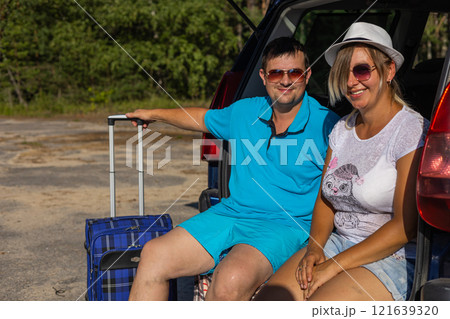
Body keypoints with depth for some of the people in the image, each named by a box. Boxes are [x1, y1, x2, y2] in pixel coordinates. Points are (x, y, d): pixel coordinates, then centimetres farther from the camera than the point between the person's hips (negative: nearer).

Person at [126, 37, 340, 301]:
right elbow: (204, 118, 31)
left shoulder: (326, 125, -5)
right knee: (154, 254, -10)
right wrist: (155, 114, 39)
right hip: (230, 214, 6)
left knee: (232, 278, -35)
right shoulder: (244, 112, 11)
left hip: (284, 226, -6)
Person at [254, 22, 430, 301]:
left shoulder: (412, 131, -11)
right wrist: (315, 247, -4)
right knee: (267, 302, -15)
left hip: (393, 258, -6)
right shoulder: (342, 129, 9)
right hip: (338, 242, 6)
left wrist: (335, 266, -16)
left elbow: (406, 227, -16)